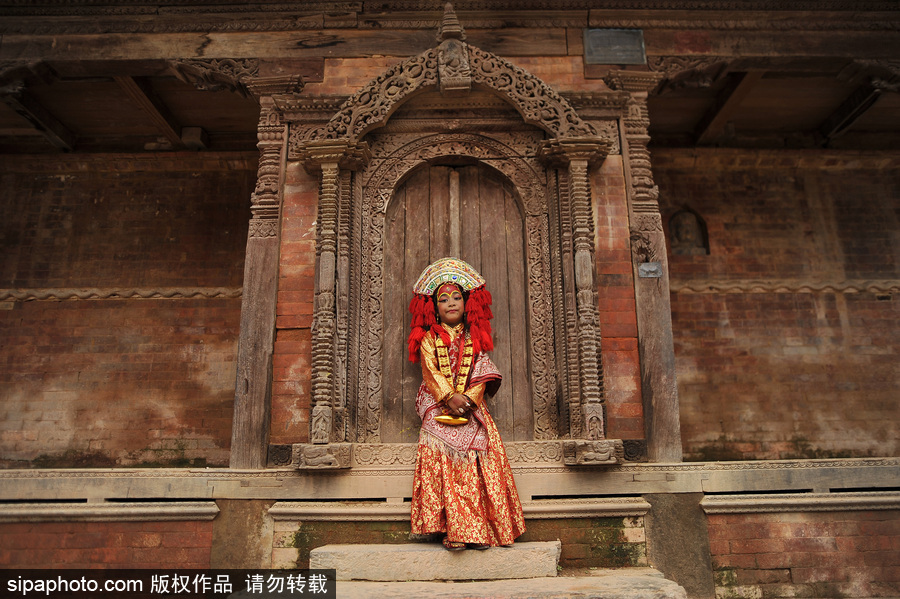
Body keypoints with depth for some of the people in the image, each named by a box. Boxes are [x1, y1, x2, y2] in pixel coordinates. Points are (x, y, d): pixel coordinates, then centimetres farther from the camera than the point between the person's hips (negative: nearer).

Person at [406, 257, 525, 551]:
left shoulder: (475, 339, 14)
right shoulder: (429, 339, 9)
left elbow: (482, 375, 4)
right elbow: (431, 372, -4)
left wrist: (467, 398, -14)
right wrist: (450, 397, -18)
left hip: (472, 410, 2)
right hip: (439, 412, -2)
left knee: (478, 465, -7)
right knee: (444, 464, -13)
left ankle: (480, 529, 0)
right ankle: (453, 530, -8)